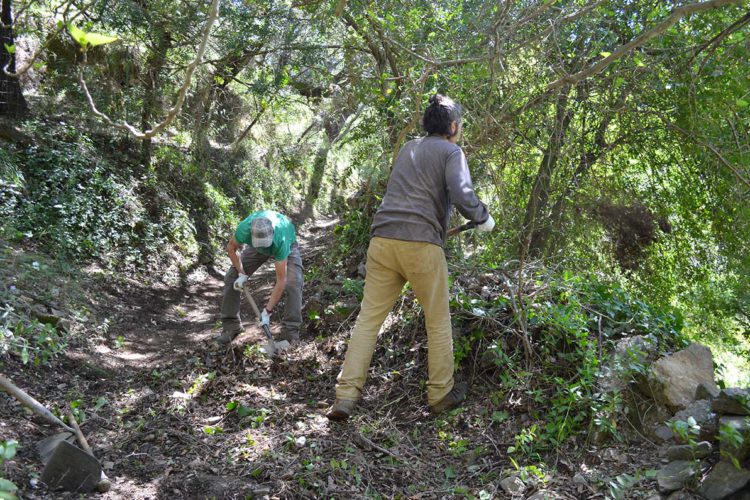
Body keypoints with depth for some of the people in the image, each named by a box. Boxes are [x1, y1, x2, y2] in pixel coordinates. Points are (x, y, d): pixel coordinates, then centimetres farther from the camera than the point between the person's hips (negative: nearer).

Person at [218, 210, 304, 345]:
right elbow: (231, 248, -14)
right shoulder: (244, 229, -39)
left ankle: (290, 332, -17)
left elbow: (281, 281, -41)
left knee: (294, 283, -26)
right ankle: (230, 326, 7)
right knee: (231, 278, -6)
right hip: (255, 247, 3)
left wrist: (267, 311, -41)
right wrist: (241, 274, -21)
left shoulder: (281, 241, -46)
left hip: (288, 243, -3)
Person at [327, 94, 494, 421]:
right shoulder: (451, 152, 3)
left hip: (382, 240, 5)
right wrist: (484, 219, 7)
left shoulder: (407, 148, 22)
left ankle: (345, 397, 3)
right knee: (439, 322, 12)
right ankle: (441, 394, 22)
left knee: (368, 318, 6)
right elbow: (463, 197, -13)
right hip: (421, 244, -5)